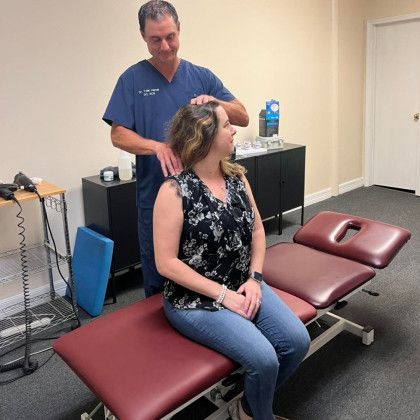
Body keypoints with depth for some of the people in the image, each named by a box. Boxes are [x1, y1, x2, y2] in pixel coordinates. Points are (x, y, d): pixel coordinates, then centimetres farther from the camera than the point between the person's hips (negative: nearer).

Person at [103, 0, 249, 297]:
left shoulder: (202, 77, 6)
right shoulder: (133, 79, 1)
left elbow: (243, 118, 2)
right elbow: (118, 135, -5)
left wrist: (214, 102, -19)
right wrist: (158, 146, -24)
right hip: (155, 197, -1)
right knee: (157, 280, 12)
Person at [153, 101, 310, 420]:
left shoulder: (236, 177, 4)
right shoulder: (175, 191, -16)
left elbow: (257, 231, 10)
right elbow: (166, 262, -17)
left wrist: (254, 279, -5)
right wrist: (222, 294, -18)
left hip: (243, 287, 7)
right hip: (195, 300, -6)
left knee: (298, 341, -7)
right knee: (264, 359, -20)